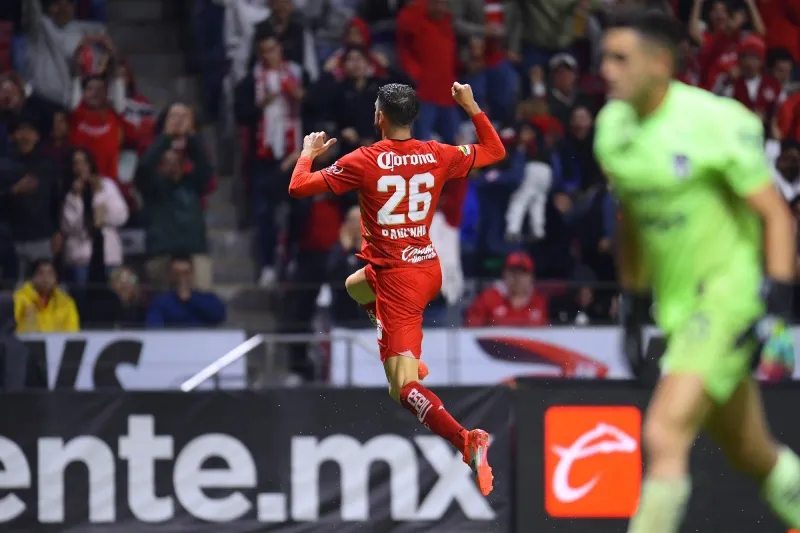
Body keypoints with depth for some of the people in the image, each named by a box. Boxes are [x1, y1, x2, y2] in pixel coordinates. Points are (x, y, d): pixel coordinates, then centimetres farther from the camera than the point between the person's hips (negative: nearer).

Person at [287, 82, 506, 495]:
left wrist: (308, 153, 14)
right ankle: (410, 360, 27)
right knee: (355, 286, 36)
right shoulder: (438, 156, 0)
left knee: (404, 389, -10)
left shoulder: (364, 161, -13)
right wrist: (472, 108, 23)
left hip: (396, 278, -6)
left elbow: (299, 188, -5)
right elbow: (495, 151, 16)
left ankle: (466, 441, -34)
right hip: (430, 269, 6)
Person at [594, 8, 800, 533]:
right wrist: (633, 307, 18)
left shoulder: (714, 121, -16)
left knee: (663, 437, -19)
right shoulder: (612, 126, 5)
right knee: (753, 456, 13)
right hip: (679, 305, 7)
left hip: (732, 293, -7)